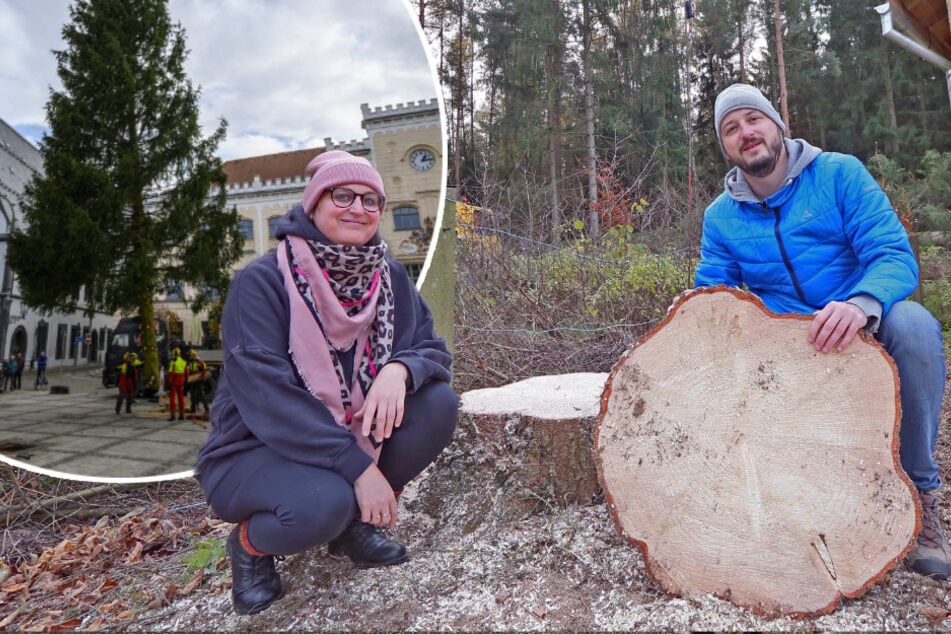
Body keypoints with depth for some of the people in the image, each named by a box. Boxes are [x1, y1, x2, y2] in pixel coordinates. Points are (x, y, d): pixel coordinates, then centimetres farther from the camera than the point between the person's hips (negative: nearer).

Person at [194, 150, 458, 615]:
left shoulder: (391, 279, -2)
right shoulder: (261, 282, -18)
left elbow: (432, 350, -5)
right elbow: (265, 395, -26)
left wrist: (400, 369, -30)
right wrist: (359, 465, -31)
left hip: (351, 437, 5)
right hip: (258, 450, -5)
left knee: (437, 402, -16)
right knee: (323, 501, -35)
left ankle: (357, 523, 4)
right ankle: (250, 543, 3)